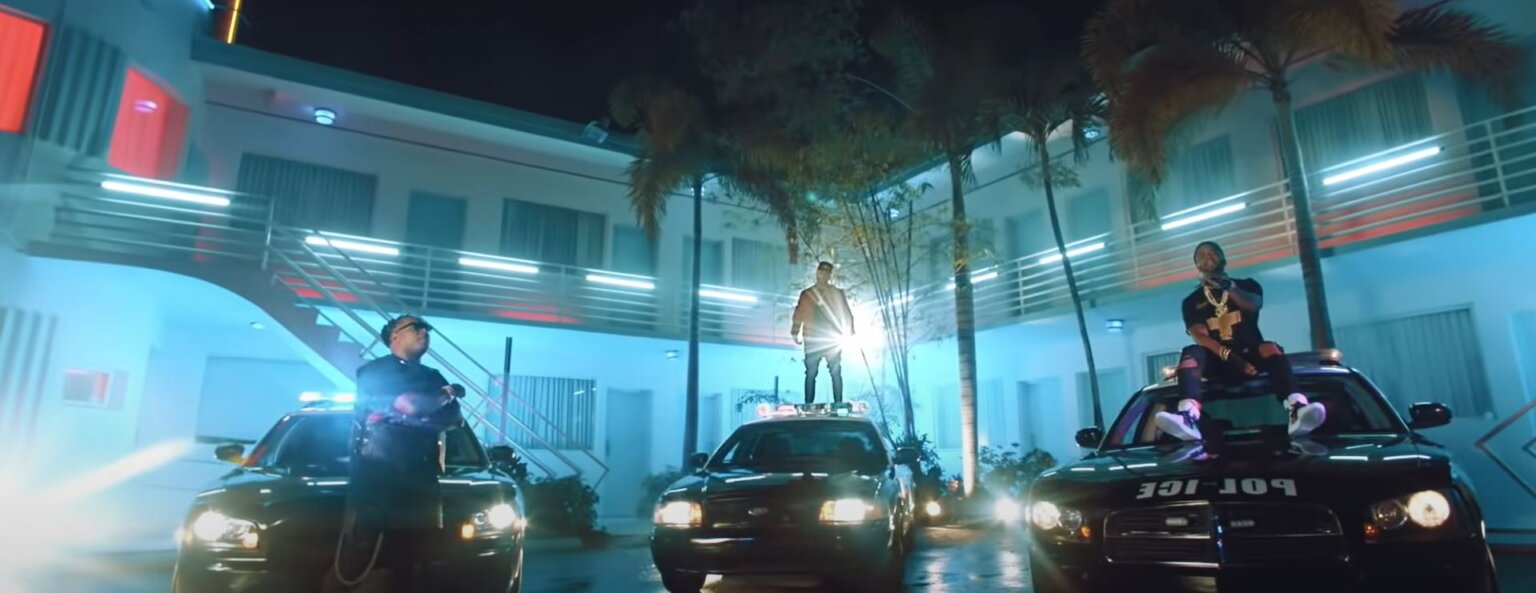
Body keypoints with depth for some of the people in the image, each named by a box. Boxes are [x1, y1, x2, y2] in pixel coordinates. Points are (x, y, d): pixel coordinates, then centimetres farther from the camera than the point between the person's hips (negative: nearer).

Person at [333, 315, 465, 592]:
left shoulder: (433, 377, 21)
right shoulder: (374, 371, 4)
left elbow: (454, 418, 8)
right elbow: (408, 404, -11)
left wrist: (417, 410, -7)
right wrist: (447, 394, 3)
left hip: (419, 478, 5)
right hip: (376, 474, -5)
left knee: (409, 557, 4)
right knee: (358, 557, -7)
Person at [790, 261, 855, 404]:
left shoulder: (837, 293, 9)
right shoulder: (806, 294, 8)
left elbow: (846, 313, 7)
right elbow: (799, 314, 5)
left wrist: (850, 330, -5)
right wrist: (795, 334, -4)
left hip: (833, 340, 0)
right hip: (812, 341, 0)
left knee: (836, 373, -2)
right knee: (811, 373, -1)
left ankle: (838, 404, 2)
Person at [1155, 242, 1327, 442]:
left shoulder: (1246, 285, 15)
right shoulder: (1192, 301, 13)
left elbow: (1254, 305, -9)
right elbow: (1200, 335, -3)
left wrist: (1229, 288, -28)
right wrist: (1229, 356, -21)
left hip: (1250, 354, 1)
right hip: (1219, 359, 0)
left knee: (1270, 349, -33)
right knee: (1191, 353, -32)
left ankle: (1297, 410, -57)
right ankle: (1189, 418, -59)